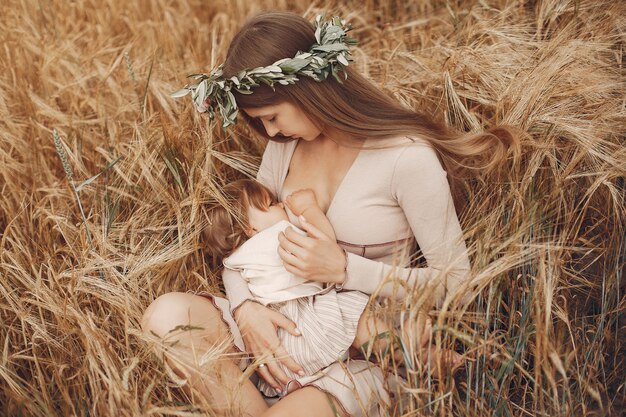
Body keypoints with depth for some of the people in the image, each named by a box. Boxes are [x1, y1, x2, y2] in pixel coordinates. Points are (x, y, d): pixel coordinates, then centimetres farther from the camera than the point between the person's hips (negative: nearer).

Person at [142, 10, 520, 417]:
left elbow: (455, 282, -12)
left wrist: (344, 269, -22)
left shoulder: (408, 158, -16)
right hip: (286, 327, 6)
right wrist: (244, 307, -15)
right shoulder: (285, 145, 4)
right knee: (166, 314, -19)